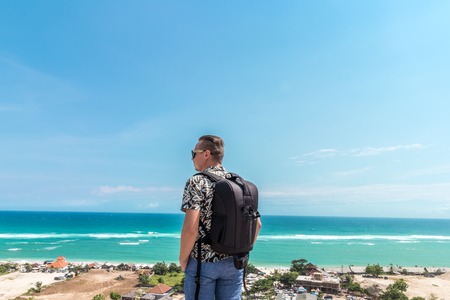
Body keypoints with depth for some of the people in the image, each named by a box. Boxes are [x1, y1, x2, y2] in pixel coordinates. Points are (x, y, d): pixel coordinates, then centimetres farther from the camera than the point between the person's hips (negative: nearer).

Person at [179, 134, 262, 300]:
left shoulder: (196, 182, -14)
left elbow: (190, 229, -22)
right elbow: (257, 223, 5)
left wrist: (183, 259, -7)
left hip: (202, 262, -4)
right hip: (233, 263, 5)